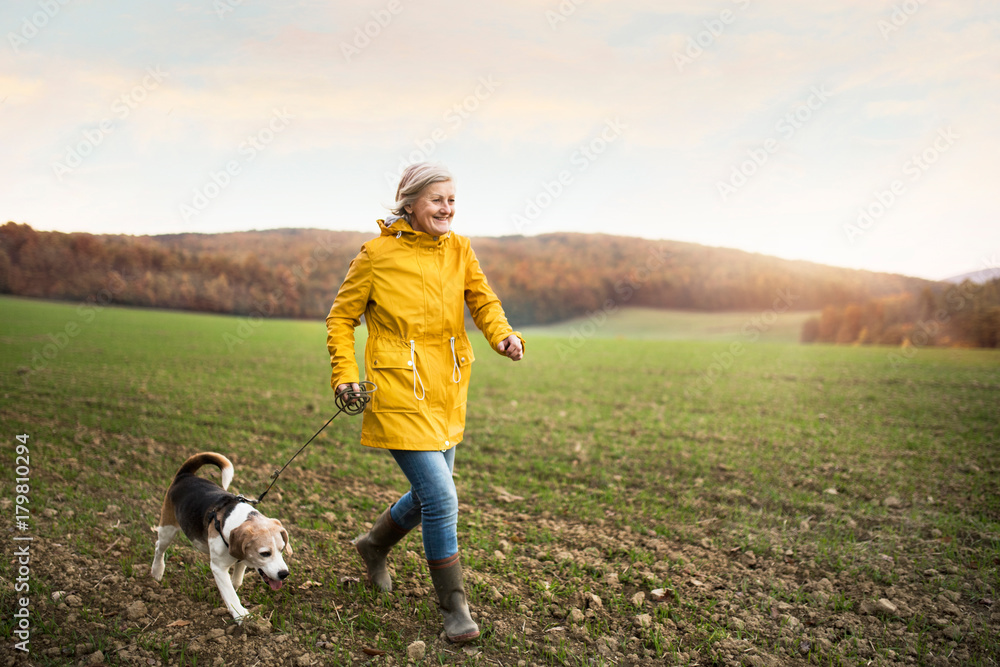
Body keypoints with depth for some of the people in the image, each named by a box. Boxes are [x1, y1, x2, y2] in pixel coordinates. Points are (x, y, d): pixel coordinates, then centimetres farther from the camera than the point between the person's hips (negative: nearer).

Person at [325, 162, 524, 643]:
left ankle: (374, 545, 47)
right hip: (400, 394, -6)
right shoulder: (378, 254, -7)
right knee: (441, 498, -10)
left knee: (429, 494, 18)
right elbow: (342, 317, 2)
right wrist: (344, 374, -8)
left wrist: (503, 335, -23)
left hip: (447, 391, 6)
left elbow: (482, 300, -2)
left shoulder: (459, 249, 6)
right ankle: (454, 608, 9)